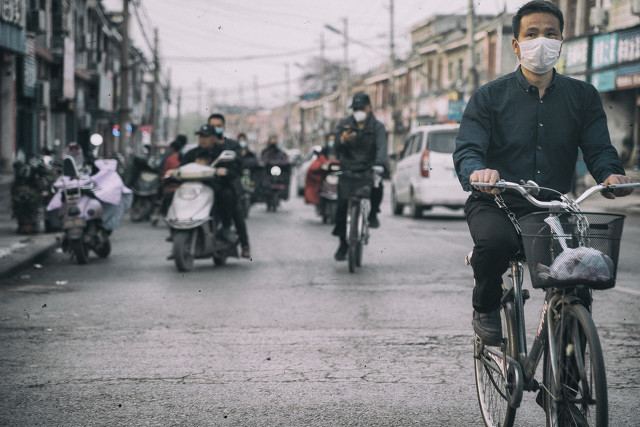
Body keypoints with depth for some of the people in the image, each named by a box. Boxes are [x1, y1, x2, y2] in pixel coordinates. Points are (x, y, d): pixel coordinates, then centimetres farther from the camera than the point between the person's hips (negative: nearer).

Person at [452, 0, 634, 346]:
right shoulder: (489, 97, 3)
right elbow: (467, 149, -9)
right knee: (495, 241, -37)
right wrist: (478, 171, -35)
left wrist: (612, 174, -24)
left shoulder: (583, 96, 10)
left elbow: (598, 148, 2)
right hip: (495, 205, -2)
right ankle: (485, 308, -4)